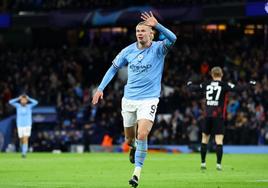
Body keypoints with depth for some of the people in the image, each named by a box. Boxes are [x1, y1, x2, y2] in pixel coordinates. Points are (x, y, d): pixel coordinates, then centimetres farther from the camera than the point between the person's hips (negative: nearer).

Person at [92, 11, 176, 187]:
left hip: (148, 99, -4)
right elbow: (114, 68, 14)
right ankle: (134, 147, 50)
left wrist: (157, 25, -42)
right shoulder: (128, 51, 1)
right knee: (129, 139, 13)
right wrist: (101, 88, 7)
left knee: (142, 135, -22)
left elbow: (172, 39, -30)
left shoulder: (158, 49, -9)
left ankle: (137, 172, -11)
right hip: (129, 99, 4)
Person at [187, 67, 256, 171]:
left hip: (208, 115, 4)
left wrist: (189, 84, 37)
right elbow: (237, 88, -16)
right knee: (219, 140, -4)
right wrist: (250, 84, -5)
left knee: (205, 139, 15)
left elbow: (193, 88, 15)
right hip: (219, 116, -4)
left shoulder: (206, 84, 6)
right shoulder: (224, 85, -6)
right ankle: (219, 164, -12)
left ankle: (203, 163, 18)